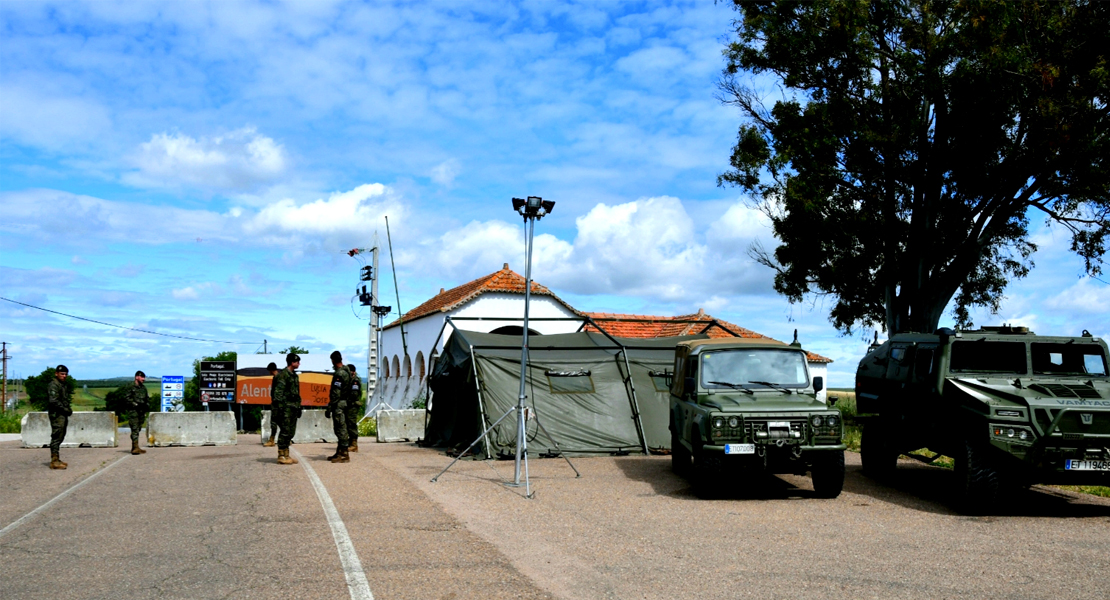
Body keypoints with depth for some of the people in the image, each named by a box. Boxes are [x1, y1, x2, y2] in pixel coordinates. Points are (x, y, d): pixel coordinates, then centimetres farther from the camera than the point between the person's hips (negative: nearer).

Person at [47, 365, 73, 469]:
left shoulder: (64, 385, 20)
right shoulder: (53, 385, -11)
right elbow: (53, 401, -20)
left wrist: (69, 409, 9)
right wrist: (66, 409, -16)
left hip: (63, 415, 10)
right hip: (56, 415, -10)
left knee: (60, 437, 12)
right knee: (56, 437, -10)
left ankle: (56, 460, 18)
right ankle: (54, 461, -10)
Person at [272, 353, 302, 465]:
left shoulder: (294, 375, 18)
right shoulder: (283, 375, -11)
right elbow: (278, 392, -16)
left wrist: (299, 407, 21)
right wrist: (280, 408, -21)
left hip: (293, 408, 9)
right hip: (286, 408, -9)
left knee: (290, 433, 10)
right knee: (285, 432, -7)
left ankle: (286, 455, 15)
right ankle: (281, 456, -3)